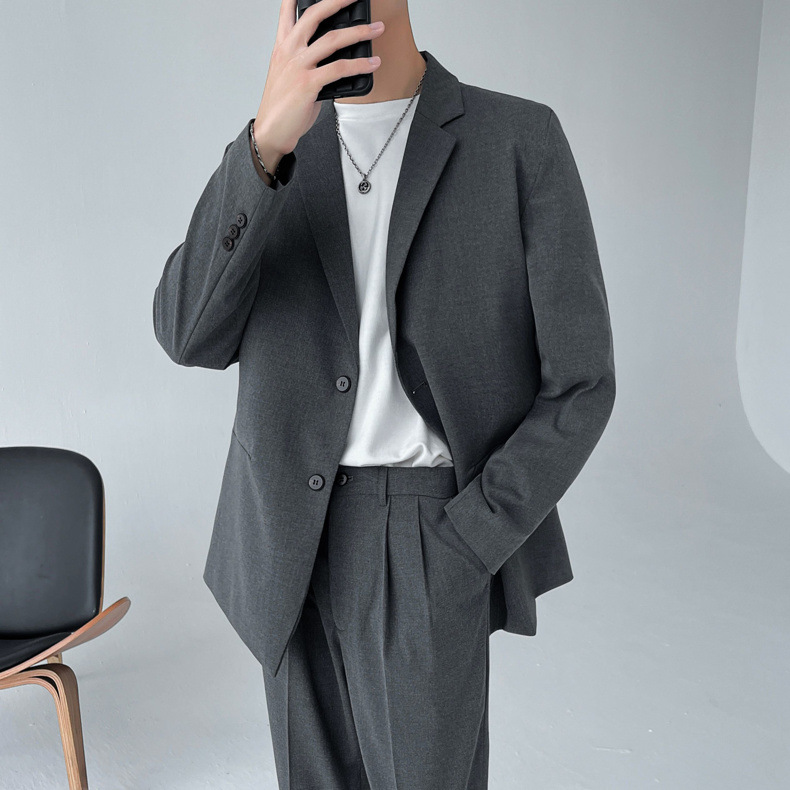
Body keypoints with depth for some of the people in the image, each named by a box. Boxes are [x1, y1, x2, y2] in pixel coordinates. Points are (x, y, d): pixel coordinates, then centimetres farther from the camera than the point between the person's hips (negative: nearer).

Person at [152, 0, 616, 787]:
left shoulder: (524, 140, -4)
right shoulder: (270, 153, 6)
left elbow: (579, 386, -6)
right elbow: (190, 336, -10)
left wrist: (454, 557, -11)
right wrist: (267, 142, -24)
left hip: (431, 546, -3)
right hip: (292, 545, 4)